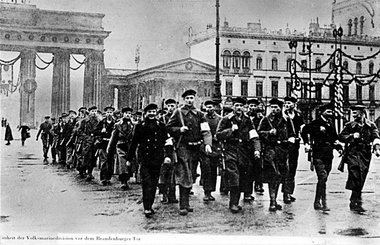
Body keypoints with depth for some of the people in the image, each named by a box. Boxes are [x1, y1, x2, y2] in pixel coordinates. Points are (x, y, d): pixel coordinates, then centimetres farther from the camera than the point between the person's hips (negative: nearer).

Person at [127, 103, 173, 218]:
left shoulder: (161, 126, 7)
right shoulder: (140, 126, 4)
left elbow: (168, 141, 5)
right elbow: (133, 143, 9)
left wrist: (167, 155, -9)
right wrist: (129, 159, 12)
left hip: (157, 159, 2)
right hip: (144, 158, -2)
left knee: (154, 184, 9)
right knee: (147, 183, -12)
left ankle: (149, 206, 23)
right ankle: (147, 208, -13)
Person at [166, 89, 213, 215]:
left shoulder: (199, 114, 9)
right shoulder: (178, 113, 1)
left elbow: (206, 131, 0)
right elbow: (168, 127, 5)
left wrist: (207, 144, -16)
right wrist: (180, 129, -12)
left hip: (196, 148, 4)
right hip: (183, 147, -4)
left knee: (192, 176, 11)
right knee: (184, 176, -12)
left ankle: (186, 202, 23)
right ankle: (183, 206, -11)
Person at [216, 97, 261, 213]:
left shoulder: (247, 120, 10)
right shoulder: (226, 119, 3)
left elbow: (254, 136, 4)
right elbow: (218, 135, 0)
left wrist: (256, 149, -10)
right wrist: (230, 130, -11)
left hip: (244, 151, 4)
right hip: (231, 150, -3)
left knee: (243, 179, 5)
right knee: (233, 177, -15)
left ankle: (236, 202, 18)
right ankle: (233, 204, -10)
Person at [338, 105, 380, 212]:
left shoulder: (370, 125, 7)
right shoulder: (350, 125, 6)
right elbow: (341, 136, 6)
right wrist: (352, 136, -10)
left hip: (365, 155, 2)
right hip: (352, 153, -2)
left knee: (361, 179, 5)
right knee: (355, 176, -14)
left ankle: (354, 201, 20)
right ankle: (357, 202, -13)